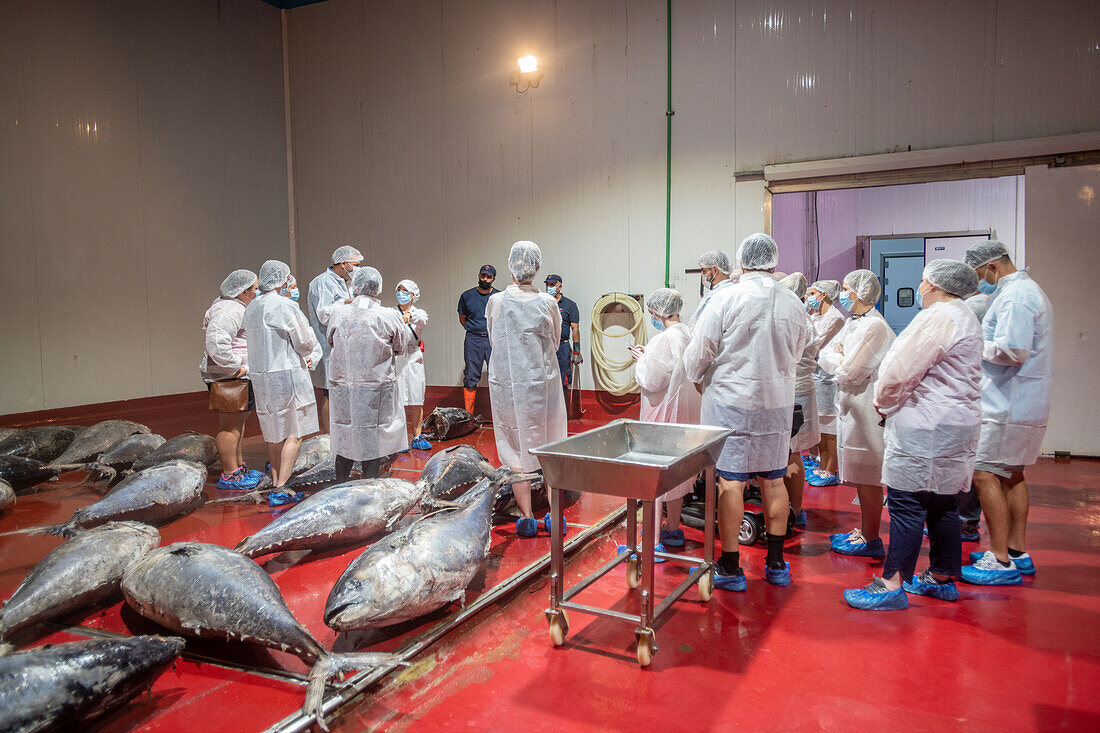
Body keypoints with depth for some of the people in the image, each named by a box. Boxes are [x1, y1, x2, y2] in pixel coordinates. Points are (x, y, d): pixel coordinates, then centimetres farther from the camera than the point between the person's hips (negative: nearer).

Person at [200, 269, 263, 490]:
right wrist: (235, 366, -25)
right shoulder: (229, 310, -18)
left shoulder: (235, 306, 17)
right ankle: (229, 476, 1)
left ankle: (239, 467, 29)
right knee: (230, 425, -6)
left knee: (238, 422, 18)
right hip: (227, 377, -12)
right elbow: (216, 341, -30)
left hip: (237, 375, 12)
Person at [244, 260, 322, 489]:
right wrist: (310, 356, 13)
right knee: (294, 433, -2)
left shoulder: (251, 308, 10)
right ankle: (281, 487, -5)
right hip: (286, 374, -8)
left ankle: (275, 482, 23)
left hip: (260, 375, 8)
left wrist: (306, 356, 11)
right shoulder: (284, 305, -15)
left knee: (273, 432, 16)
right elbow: (305, 342, -10)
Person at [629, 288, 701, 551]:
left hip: (664, 412, -9)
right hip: (685, 411, 9)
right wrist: (648, 356, 12)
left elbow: (651, 380, -21)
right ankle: (673, 530, 32)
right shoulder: (688, 335, 7)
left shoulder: (664, 339, -20)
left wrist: (640, 360, -4)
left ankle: (654, 542, -2)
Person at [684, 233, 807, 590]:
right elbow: (795, 355, 13)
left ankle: (730, 568, 8)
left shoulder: (726, 298, -11)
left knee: (730, 481, 1)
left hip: (731, 399, -4)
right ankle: (776, 564, 24)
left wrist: (696, 376, 15)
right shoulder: (793, 303, 2)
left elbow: (700, 351, -5)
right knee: (773, 480, 13)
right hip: (778, 401, 4)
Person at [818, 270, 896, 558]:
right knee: (860, 475, 16)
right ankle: (863, 531, 27)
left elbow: (849, 374, -20)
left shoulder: (874, 326, -18)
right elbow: (824, 355, 12)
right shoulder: (853, 322, 13)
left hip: (867, 409, -10)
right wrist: (840, 360, -8)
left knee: (867, 478, -1)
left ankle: (870, 540, 9)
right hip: (851, 408, 10)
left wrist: (836, 359, -1)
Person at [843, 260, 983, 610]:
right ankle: (942, 578, 26)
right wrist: (894, 403, 13)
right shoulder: (963, 316, 19)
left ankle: (892, 584, -4)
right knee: (941, 502, 16)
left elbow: (901, 371, -18)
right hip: (955, 421, 11)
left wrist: (883, 401, 0)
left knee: (907, 503, -8)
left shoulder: (937, 318, -15)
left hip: (927, 427, -11)